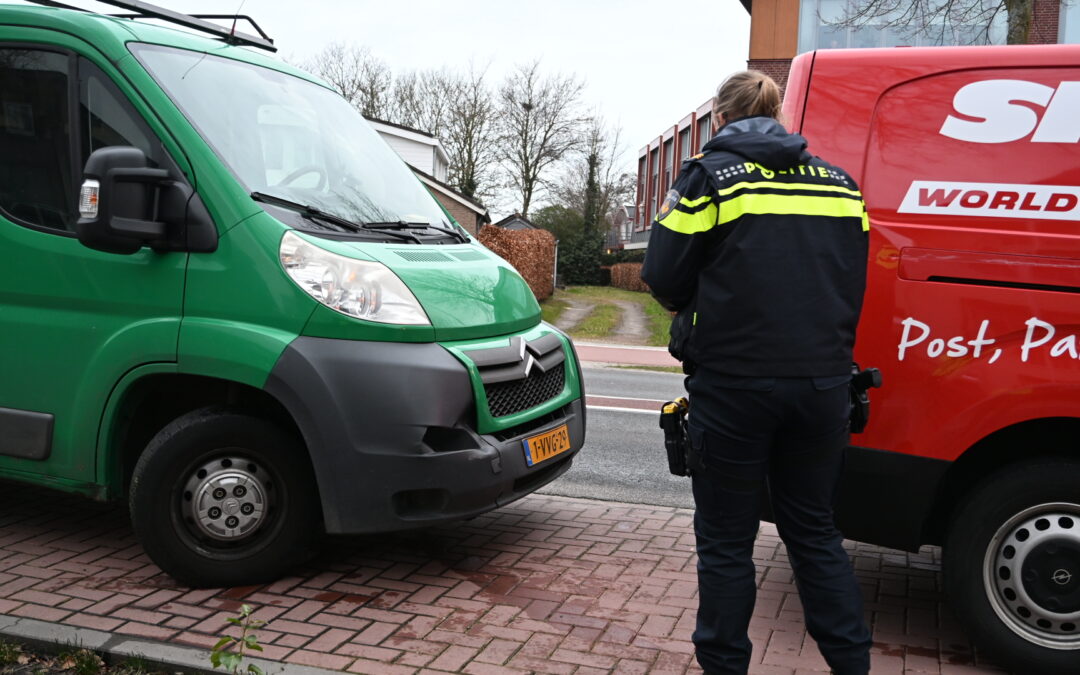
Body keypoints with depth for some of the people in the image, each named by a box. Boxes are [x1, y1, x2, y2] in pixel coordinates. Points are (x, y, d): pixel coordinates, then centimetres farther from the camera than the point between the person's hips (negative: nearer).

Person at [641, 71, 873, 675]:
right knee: (815, 532, 19)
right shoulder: (838, 183, 11)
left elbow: (664, 277, -6)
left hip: (734, 383, -5)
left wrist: (695, 312, 15)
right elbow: (854, 284, 13)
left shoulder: (709, 176, -4)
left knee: (726, 540, 9)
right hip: (824, 383, 5)